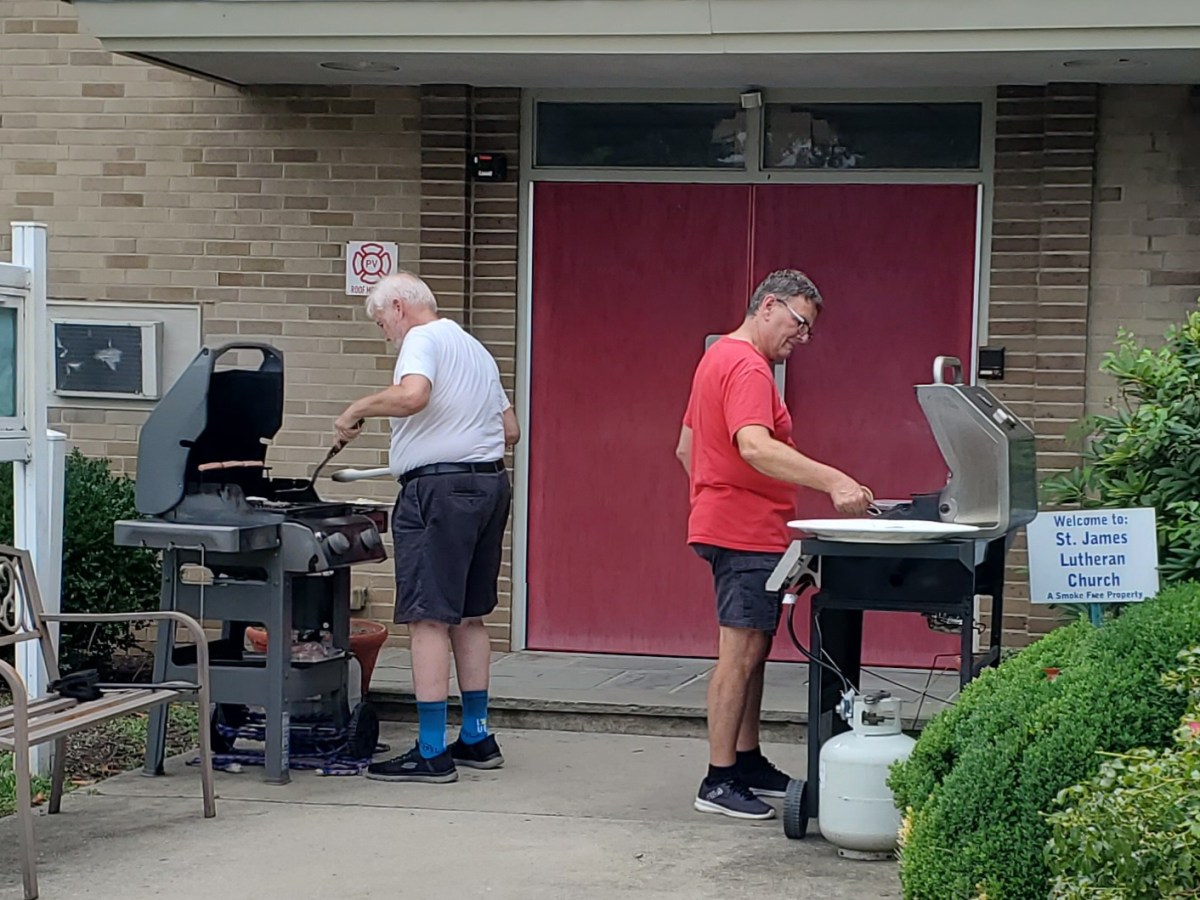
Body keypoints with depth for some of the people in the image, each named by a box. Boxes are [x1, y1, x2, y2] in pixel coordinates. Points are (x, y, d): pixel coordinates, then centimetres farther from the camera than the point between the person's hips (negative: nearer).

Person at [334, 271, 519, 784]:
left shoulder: (423, 339, -6)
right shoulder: (476, 351, 23)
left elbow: (412, 395, -26)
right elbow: (510, 430, 24)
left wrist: (357, 410, -13)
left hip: (439, 489, -10)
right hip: (490, 483, 10)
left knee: (428, 619, -8)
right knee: (468, 617, 16)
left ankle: (431, 752, -9)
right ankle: (476, 739, 20)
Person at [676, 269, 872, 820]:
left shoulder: (719, 359, 17)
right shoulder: (747, 367, -16)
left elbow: (686, 448, 24)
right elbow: (754, 447, -33)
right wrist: (833, 481, -41)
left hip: (728, 526, 11)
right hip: (748, 534, -11)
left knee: (752, 651, 16)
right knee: (741, 653, -9)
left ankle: (747, 762, 24)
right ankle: (719, 782, -7)